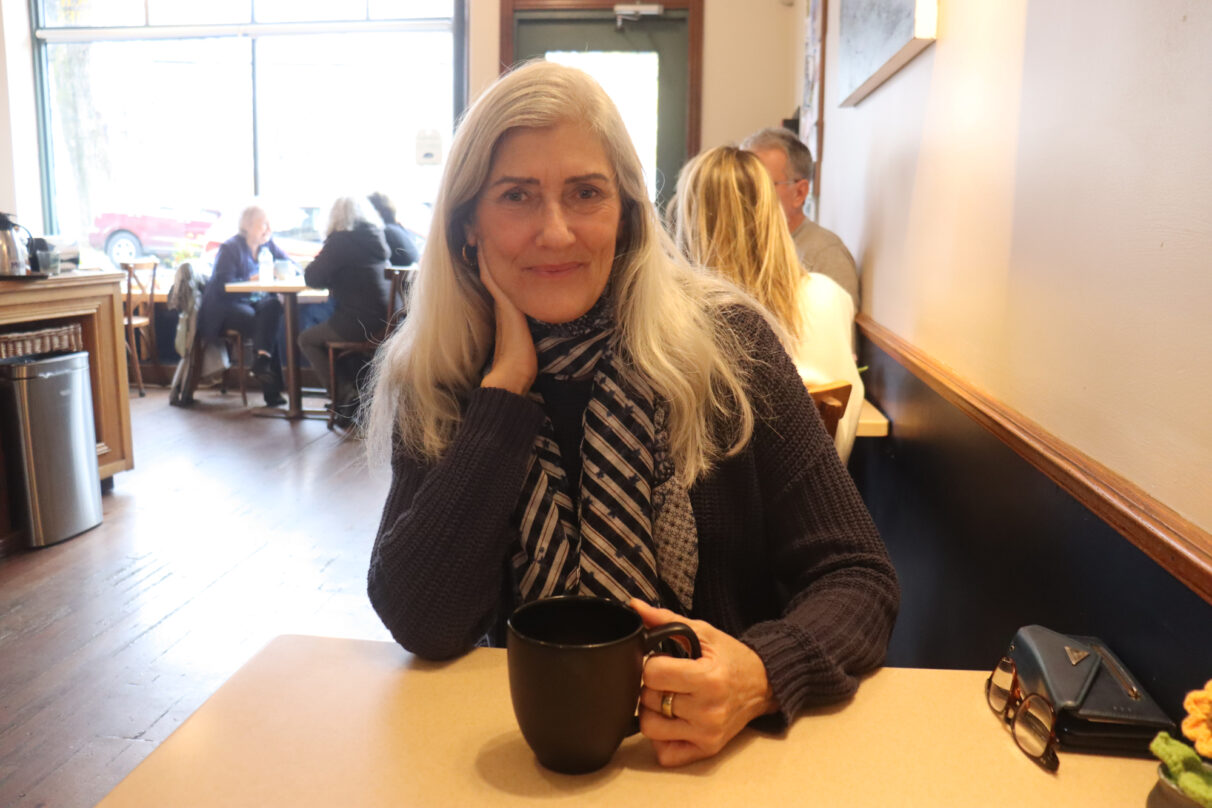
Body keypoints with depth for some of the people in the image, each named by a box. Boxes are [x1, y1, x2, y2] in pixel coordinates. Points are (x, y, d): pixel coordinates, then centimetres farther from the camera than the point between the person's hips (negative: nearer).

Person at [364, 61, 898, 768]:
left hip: (712, 745, 1)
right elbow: (422, 624, -14)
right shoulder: (434, 382, -3)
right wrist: (508, 378, -15)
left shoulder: (723, 342, -8)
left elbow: (858, 578, -6)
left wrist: (763, 674, -27)